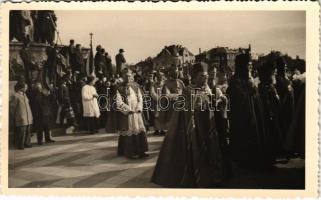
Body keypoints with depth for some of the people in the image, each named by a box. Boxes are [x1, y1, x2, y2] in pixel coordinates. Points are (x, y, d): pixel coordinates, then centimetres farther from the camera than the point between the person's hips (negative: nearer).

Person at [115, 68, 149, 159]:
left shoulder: (136, 86, 9)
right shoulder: (120, 88, -5)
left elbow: (140, 98, 7)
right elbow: (119, 102, -10)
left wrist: (138, 108, -8)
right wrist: (129, 110, -14)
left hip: (137, 112, 4)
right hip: (126, 113, -4)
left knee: (139, 131, 4)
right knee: (129, 132, -1)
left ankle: (140, 151, 11)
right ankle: (130, 152, 7)